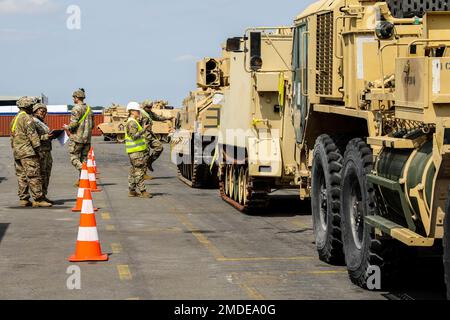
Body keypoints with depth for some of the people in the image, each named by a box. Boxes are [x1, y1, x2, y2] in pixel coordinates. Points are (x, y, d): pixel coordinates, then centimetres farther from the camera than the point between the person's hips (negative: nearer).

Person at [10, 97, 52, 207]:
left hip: (17, 152, 9)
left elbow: (12, 136, 21)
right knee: (34, 176, -9)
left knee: (21, 176, 9)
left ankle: (23, 199, 10)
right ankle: (38, 199, -11)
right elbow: (32, 135, -15)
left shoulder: (15, 119, 18)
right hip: (28, 152, -9)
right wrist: (38, 149, -11)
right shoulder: (27, 118, -11)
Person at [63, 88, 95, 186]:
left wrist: (67, 127, 1)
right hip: (87, 138, 7)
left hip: (77, 138, -7)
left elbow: (74, 123, -18)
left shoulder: (77, 108, -11)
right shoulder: (89, 109, 13)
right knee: (84, 158, 10)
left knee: (74, 157, -1)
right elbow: (92, 125, 16)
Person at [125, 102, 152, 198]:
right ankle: (142, 191, -11)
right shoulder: (132, 123, -14)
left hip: (138, 150, 11)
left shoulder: (134, 122, 19)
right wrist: (143, 130, -31)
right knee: (139, 171, -10)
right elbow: (134, 136, -23)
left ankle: (131, 191, 16)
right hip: (136, 151, -11)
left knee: (134, 171, 12)